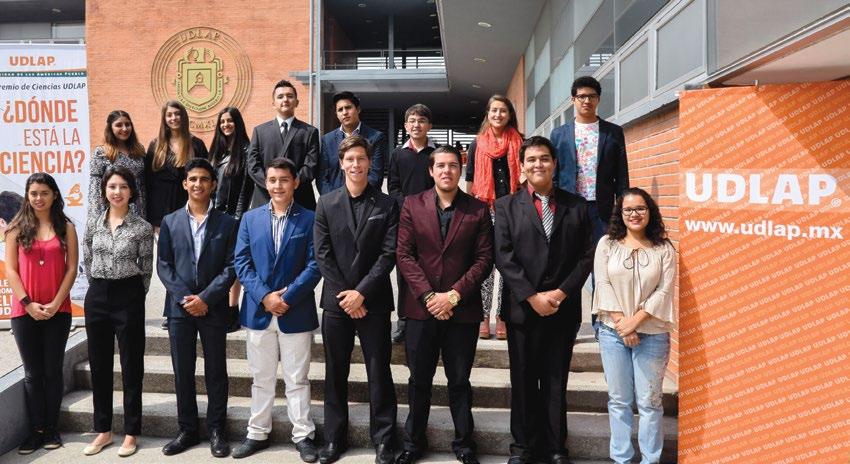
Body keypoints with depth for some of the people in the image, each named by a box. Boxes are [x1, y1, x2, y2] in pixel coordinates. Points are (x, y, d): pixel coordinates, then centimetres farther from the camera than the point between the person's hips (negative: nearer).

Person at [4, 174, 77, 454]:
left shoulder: (66, 227, 3)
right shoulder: (17, 228, 3)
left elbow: (71, 268, 0)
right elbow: (11, 269, 0)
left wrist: (55, 303, -9)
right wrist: (28, 304, -9)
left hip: (57, 311, 0)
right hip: (25, 310, 0)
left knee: (53, 371, 7)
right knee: (33, 373, 6)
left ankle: (51, 429, 17)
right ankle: (36, 431, 14)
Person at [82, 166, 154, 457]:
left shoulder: (142, 228, -6)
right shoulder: (93, 225, 6)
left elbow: (146, 269, -1)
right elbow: (87, 263, 14)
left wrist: (134, 297, 2)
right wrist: (100, 290, 13)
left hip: (128, 297, -4)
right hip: (97, 296, 4)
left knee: (131, 366, 3)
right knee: (99, 365, 11)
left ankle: (131, 433, 14)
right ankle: (103, 430, 24)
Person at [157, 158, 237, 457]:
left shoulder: (227, 223, 2)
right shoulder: (170, 222, 8)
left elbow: (230, 267, -4)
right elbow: (163, 266, 3)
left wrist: (205, 298, -14)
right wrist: (184, 298, -10)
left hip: (213, 308, -2)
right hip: (179, 308, 2)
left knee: (216, 373, 6)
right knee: (182, 373, 9)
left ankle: (217, 431, 17)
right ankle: (187, 430, 21)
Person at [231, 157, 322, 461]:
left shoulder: (309, 219, -1)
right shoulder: (250, 218, 7)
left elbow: (314, 265, -7)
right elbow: (242, 263, 1)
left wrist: (287, 297, -15)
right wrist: (264, 296, -11)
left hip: (296, 313, -2)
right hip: (258, 311, 3)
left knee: (297, 379, 6)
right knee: (261, 378, 14)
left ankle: (303, 436, 17)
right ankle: (257, 433, 26)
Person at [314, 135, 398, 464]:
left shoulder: (387, 205, 2)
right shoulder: (326, 204, 6)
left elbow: (389, 254, -5)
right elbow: (323, 255, 1)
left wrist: (361, 293, -12)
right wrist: (344, 294, -8)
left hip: (374, 301, -1)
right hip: (336, 300, 2)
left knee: (379, 374, 4)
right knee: (335, 374, 10)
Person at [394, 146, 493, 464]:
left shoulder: (478, 210, 3)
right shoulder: (412, 205, 4)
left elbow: (484, 258, -2)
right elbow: (404, 254, -2)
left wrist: (454, 295, -12)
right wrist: (428, 296, -11)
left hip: (463, 309, 0)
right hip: (421, 307, 1)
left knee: (460, 381, 10)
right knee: (419, 380, 11)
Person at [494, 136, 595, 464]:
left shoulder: (576, 206, 7)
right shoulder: (506, 206, 3)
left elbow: (586, 256, 1)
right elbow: (504, 257, -6)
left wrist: (561, 293, -10)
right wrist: (532, 297, -13)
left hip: (564, 309, 1)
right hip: (523, 309, -1)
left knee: (556, 382, 10)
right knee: (523, 381, 9)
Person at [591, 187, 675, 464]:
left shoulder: (664, 249, 2)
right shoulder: (607, 244, 3)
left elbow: (665, 290, -5)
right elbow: (603, 284, -3)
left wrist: (635, 320, -13)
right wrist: (621, 322, -12)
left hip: (652, 333, -1)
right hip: (613, 331, 1)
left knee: (649, 401, 4)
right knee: (619, 400, 8)